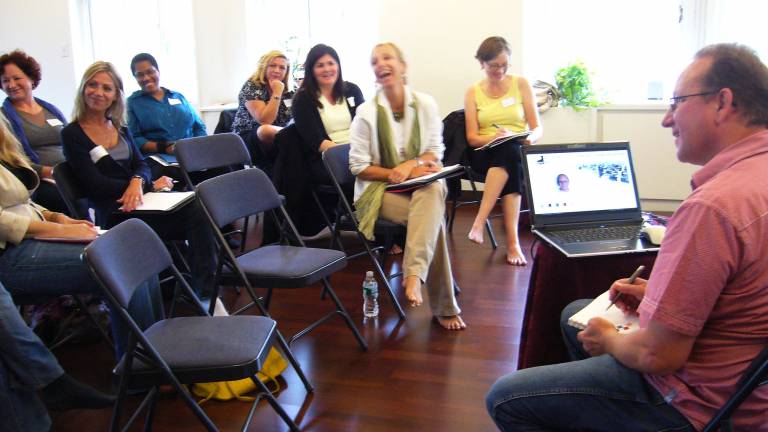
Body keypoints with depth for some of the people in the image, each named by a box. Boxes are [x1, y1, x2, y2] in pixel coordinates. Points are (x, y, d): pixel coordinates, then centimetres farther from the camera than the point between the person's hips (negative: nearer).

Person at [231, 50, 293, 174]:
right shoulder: (251, 87, -11)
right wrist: (277, 93, -22)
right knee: (266, 130, -39)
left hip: (278, 141, 6)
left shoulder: (286, 90, 7)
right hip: (247, 141, -6)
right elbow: (265, 121, -24)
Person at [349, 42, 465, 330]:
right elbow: (359, 167, -4)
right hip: (379, 190, -3)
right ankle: (443, 307, -26)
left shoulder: (425, 104, 2)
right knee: (434, 219, -31)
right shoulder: (366, 113, -5)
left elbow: (435, 152, 6)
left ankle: (414, 274, -41)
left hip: (421, 185, 3)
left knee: (435, 191, -36)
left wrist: (411, 165, -17)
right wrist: (402, 174, -15)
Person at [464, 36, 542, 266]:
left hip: (519, 152, 1)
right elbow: (472, 138, 0)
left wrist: (531, 138, -19)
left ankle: (479, 222, -41)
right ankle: (513, 241, -44)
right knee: (508, 152, -37)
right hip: (485, 154, -1)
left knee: (509, 153, -37)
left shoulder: (521, 84, 8)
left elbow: (537, 128, 5)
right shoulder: (473, 92, 8)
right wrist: (494, 137, -21)